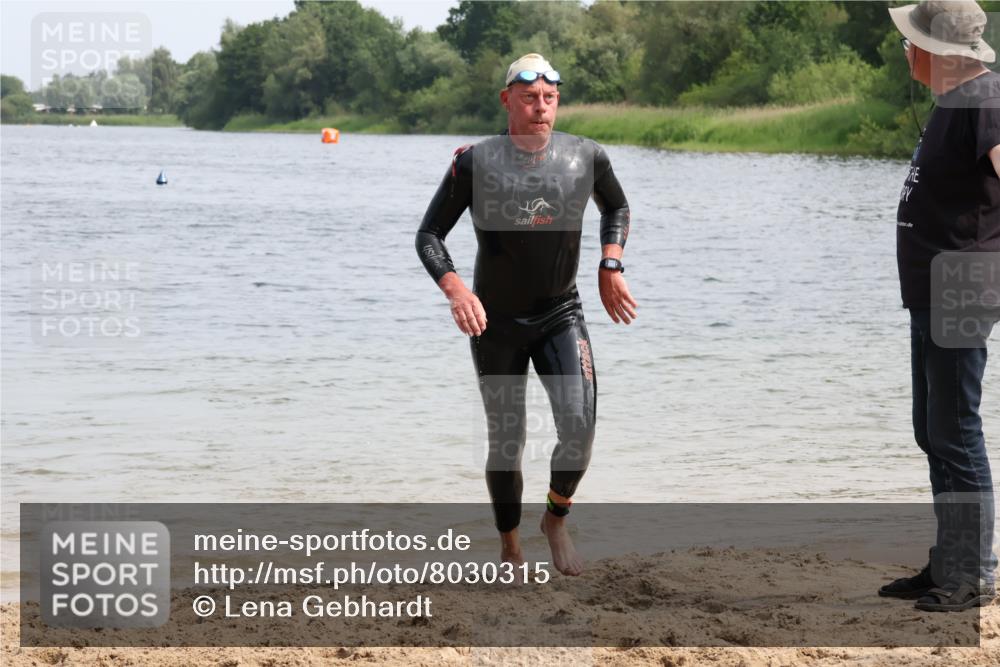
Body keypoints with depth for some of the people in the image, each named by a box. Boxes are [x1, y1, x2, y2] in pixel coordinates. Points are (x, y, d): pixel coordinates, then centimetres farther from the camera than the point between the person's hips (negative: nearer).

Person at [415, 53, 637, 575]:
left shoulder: (587, 157, -5)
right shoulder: (475, 163, -13)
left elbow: (616, 207, 17)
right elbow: (429, 236, -8)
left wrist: (610, 267, 4)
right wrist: (455, 289, -25)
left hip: (562, 316, 1)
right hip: (495, 322, -1)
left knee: (579, 428, -16)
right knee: (506, 443, 4)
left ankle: (556, 518, 11)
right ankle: (510, 551, 24)